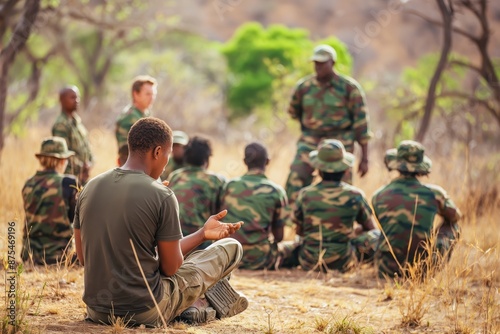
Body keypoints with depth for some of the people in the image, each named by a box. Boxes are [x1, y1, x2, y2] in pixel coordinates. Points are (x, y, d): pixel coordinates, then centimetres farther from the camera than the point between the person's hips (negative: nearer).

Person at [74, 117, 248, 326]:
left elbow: (83, 258, 10)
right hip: (146, 313, -6)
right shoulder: (162, 196, -15)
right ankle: (218, 303, 38)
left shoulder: (89, 188, 1)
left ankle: (191, 307, 24)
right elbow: (170, 267, -8)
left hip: (97, 310, 6)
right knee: (231, 247, 13)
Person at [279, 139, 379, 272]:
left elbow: (299, 230, 4)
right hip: (342, 263, -3)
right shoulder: (355, 195, -10)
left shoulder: (305, 194, -9)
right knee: (376, 234, 20)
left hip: (310, 262, 3)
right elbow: (369, 227, 6)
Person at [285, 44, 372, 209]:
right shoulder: (304, 87, 3)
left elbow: (360, 121, -6)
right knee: (296, 180, -15)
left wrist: (364, 158, -8)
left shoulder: (349, 87, -6)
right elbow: (294, 111, 23)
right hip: (310, 141, 2)